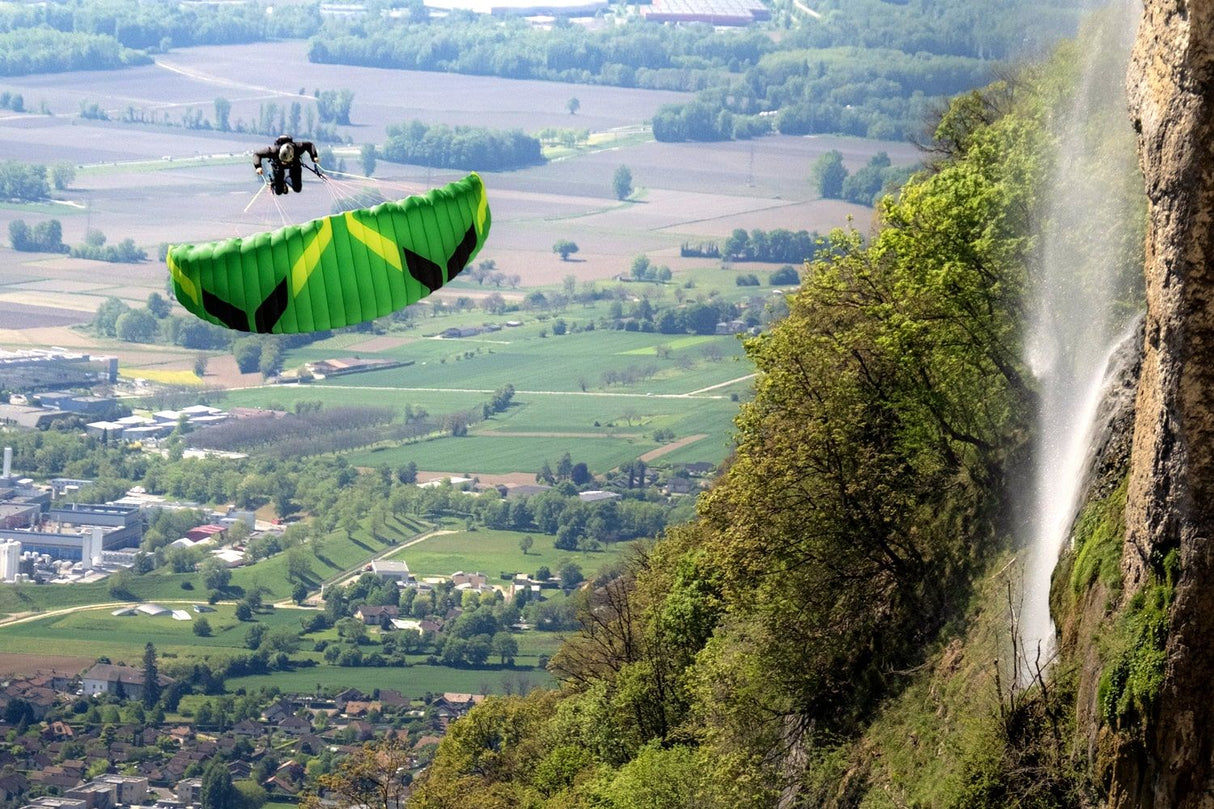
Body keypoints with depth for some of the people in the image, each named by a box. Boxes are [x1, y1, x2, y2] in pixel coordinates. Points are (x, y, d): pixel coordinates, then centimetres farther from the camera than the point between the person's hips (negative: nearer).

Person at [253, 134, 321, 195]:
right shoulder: (274, 150, -45)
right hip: (278, 166, -1)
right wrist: (258, 167, -53)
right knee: (279, 191, -2)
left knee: (297, 189, 4)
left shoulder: (297, 148, -41)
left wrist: (314, 156, -37)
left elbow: (309, 144, -21)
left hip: (294, 165, 1)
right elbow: (257, 154, -36)